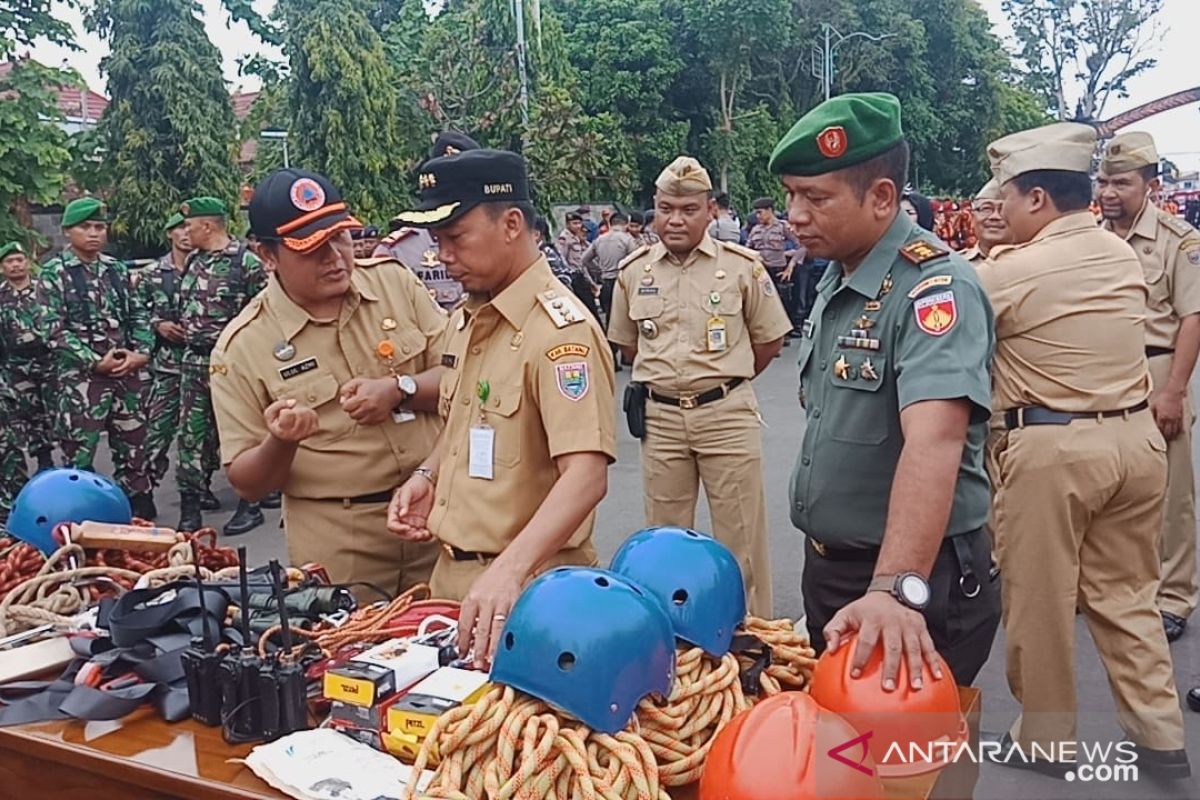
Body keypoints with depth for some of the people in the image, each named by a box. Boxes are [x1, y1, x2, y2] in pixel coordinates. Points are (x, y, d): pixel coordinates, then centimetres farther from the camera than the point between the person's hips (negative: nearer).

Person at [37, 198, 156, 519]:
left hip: (128, 373, 5)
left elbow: (139, 315, 13)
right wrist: (96, 361, -15)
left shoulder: (118, 270, 12)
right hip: (80, 376, -5)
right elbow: (52, 329, -9)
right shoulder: (53, 273, -2)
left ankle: (142, 514, 21)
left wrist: (140, 352, -5)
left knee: (133, 446, 11)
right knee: (79, 453, -1)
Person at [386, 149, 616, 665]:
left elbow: (586, 475, -29)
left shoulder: (560, 330, -20)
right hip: (452, 574, 9)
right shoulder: (465, 320, 9)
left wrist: (508, 571, -40)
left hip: (526, 589, -8)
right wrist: (428, 476, 4)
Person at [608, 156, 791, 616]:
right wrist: (665, 378, 12)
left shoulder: (741, 266, -3)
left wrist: (723, 381, 10)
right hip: (660, 417, 3)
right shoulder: (633, 271, 4)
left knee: (740, 534, 4)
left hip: (727, 413, -3)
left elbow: (769, 341, 5)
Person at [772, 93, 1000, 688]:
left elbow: (933, 443, -36)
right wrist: (825, 563, 12)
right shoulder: (834, 279, 6)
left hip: (918, 587, -8)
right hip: (828, 570, 8)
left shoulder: (935, 288, -22)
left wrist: (897, 588, -46)